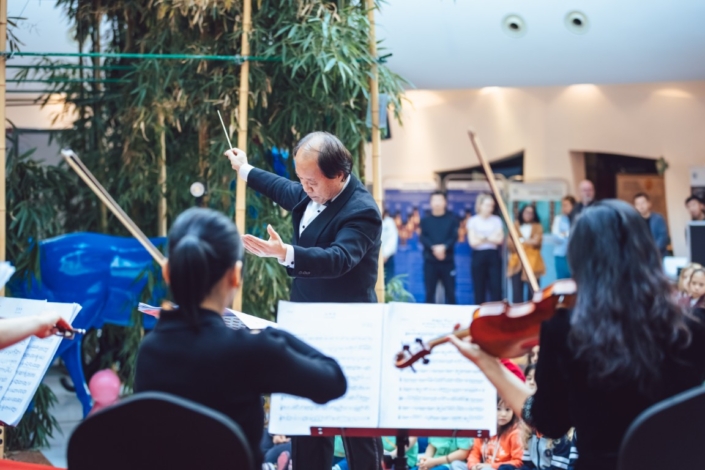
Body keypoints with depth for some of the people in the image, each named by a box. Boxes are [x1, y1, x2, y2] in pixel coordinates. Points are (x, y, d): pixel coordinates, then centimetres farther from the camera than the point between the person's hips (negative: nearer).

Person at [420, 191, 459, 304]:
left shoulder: (452, 219, 8)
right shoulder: (425, 220, 10)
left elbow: (454, 237, -5)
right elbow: (423, 238, -3)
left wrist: (443, 247, -23)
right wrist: (434, 248, -21)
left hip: (448, 261, -1)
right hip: (430, 261, 1)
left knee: (450, 292, 0)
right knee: (430, 292, 3)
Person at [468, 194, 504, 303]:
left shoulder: (496, 220, 6)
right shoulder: (473, 221, 1)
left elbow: (500, 240, -4)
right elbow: (473, 242, -7)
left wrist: (482, 238, -8)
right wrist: (491, 238, -5)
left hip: (494, 256, 1)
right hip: (478, 256, -1)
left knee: (496, 287, -6)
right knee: (479, 289, 2)